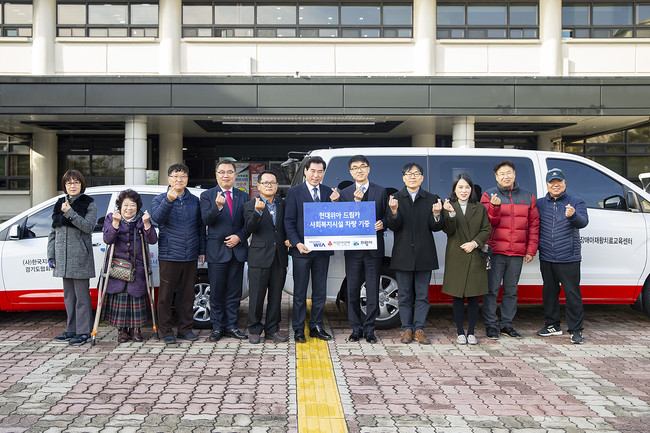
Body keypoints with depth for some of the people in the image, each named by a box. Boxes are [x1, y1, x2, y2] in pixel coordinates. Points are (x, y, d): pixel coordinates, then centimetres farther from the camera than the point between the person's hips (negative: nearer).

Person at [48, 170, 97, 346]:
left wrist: (70, 213, -21)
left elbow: (89, 226, -14)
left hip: (80, 257, -6)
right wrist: (51, 255, 9)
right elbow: (53, 232, 16)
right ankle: (71, 330, 21)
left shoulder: (89, 204, 0)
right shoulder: (59, 204, 16)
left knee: (82, 295, -3)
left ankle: (83, 331, 1)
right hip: (63, 258, 6)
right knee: (69, 295, 12)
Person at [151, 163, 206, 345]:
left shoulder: (194, 200, 12)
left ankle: (185, 329, 20)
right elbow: (157, 217, -20)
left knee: (187, 294, 9)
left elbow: (201, 227, 16)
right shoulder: (160, 199, 2)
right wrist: (169, 199, -34)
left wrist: (202, 250, 12)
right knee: (166, 295, 1)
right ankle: (166, 331, 11)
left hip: (190, 256, 3)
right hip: (169, 255, -3)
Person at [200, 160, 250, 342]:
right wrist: (217, 206, -28)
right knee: (216, 291, 4)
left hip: (238, 250, 3)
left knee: (234, 291, 8)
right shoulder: (207, 196, 2)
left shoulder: (243, 197, 10)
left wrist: (239, 236, -8)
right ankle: (217, 327, 14)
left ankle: (231, 326, 17)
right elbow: (206, 220, -12)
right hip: (217, 250, -2)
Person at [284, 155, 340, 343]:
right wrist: (297, 243, -15)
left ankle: (316, 327, 23)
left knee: (320, 291, 11)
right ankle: (298, 329, 15)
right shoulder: (294, 192, -3)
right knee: (300, 292, 5)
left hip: (322, 249, 4)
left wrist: (334, 202, -11)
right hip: (302, 249, -4)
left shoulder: (329, 192, 7)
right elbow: (289, 221, -5)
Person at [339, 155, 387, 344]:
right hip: (353, 248, 1)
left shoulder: (380, 192, 8)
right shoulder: (345, 193, 7)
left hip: (374, 247, 0)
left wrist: (381, 223, -11)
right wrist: (356, 201, -14)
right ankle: (356, 328, 15)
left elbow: (386, 215, 11)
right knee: (353, 290, 4)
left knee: (373, 289, 2)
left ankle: (369, 329, 11)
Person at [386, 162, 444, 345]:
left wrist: (436, 214, -20)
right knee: (404, 295, 6)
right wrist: (394, 212, -23)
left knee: (422, 294, 5)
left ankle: (419, 329, 13)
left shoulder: (432, 199, 5)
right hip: (403, 254, 0)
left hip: (424, 254, 1)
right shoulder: (396, 198, 3)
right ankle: (407, 329, 15)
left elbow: (436, 228, 0)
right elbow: (393, 226, -4)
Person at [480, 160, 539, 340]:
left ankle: (507, 324, 19)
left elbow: (534, 224, 12)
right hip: (495, 251, -3)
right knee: (492, 289, -3)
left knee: (511, 290, 10)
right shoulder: (489, 196, 4)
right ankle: (491, 325, 5)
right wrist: (495, 206, -24)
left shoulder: (528, 197, 12)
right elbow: (490, 222, -5)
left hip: (517, 253, 3)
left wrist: (531, 250, 6)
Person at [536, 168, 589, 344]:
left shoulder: (576, 202, 2)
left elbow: (583, 222, -15)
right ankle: (552, 325, 25)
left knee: (573, 294, -3)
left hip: (569, 258, -4)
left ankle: (575, 330, 3)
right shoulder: (539, 204, 11)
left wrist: (573, 215, -36)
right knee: (549, 292, 12)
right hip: (546, 258, 4)